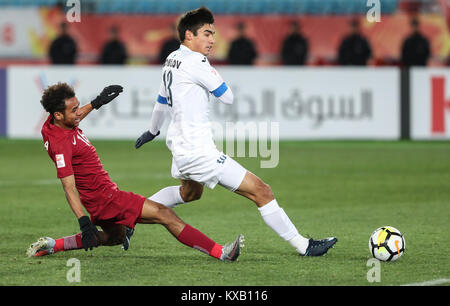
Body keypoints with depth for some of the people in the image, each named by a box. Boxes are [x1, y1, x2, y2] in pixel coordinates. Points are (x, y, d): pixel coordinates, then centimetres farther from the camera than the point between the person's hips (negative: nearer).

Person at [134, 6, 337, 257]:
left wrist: (153, 131, 42)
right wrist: (213, 77, 8)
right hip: (199, 152, -10)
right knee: (260, 191, -10)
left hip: (179, 146, 10)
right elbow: (228, 97, -11)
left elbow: (162, 101, 26)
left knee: (190, 193, 39)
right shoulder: (195, 62, -20)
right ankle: (303, 246, -10)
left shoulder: (172, 59, 9)